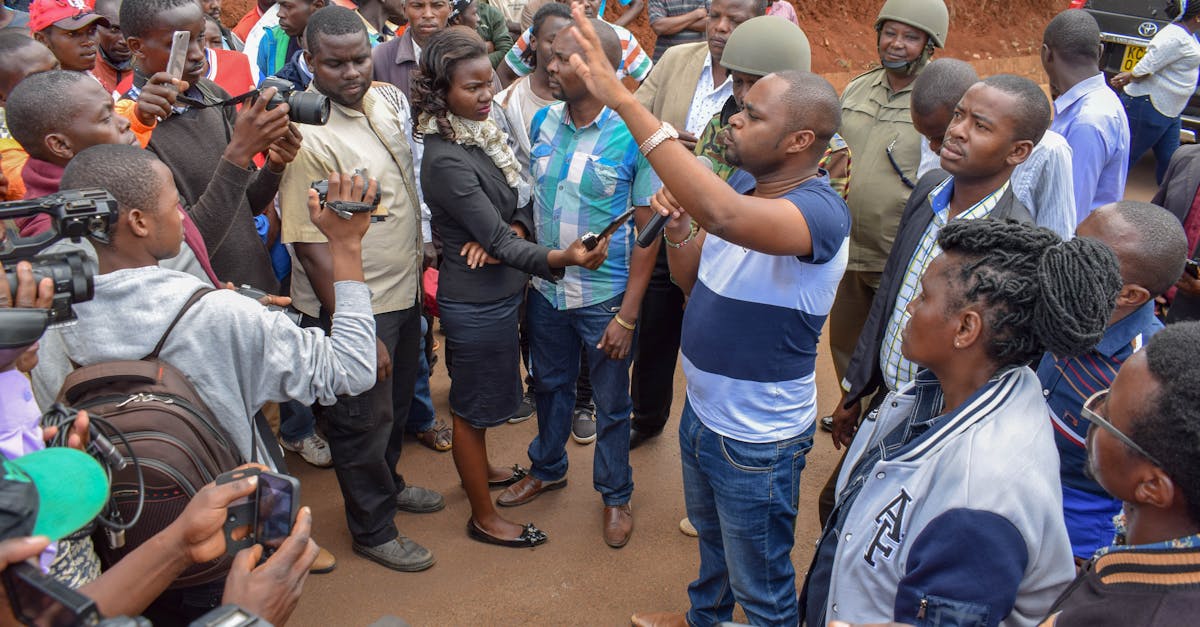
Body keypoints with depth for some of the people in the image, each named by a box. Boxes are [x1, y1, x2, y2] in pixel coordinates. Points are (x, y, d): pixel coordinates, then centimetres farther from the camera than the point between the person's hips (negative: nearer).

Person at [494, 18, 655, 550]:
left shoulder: (633, 137, -18)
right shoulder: (542, 121, -2)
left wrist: (627, 315, -15)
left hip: (605, 297, -5)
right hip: (546, 290, 5)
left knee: (611, 404, 13)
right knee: (550, 385, 24)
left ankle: (615, 495, 36)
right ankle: (547, 469, 48)